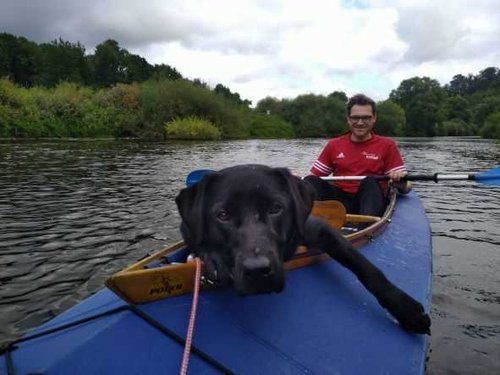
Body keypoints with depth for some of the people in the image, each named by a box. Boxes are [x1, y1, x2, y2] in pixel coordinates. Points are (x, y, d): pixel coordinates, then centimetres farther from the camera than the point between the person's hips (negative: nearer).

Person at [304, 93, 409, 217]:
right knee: (311, 181, -21)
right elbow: (314, 175, 12)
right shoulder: (334, 145, 14)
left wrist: (400, 181, -21)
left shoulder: (387, 145, 8)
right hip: (339, 199, 2)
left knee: (370, 182, -31)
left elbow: (405, 188, 3)